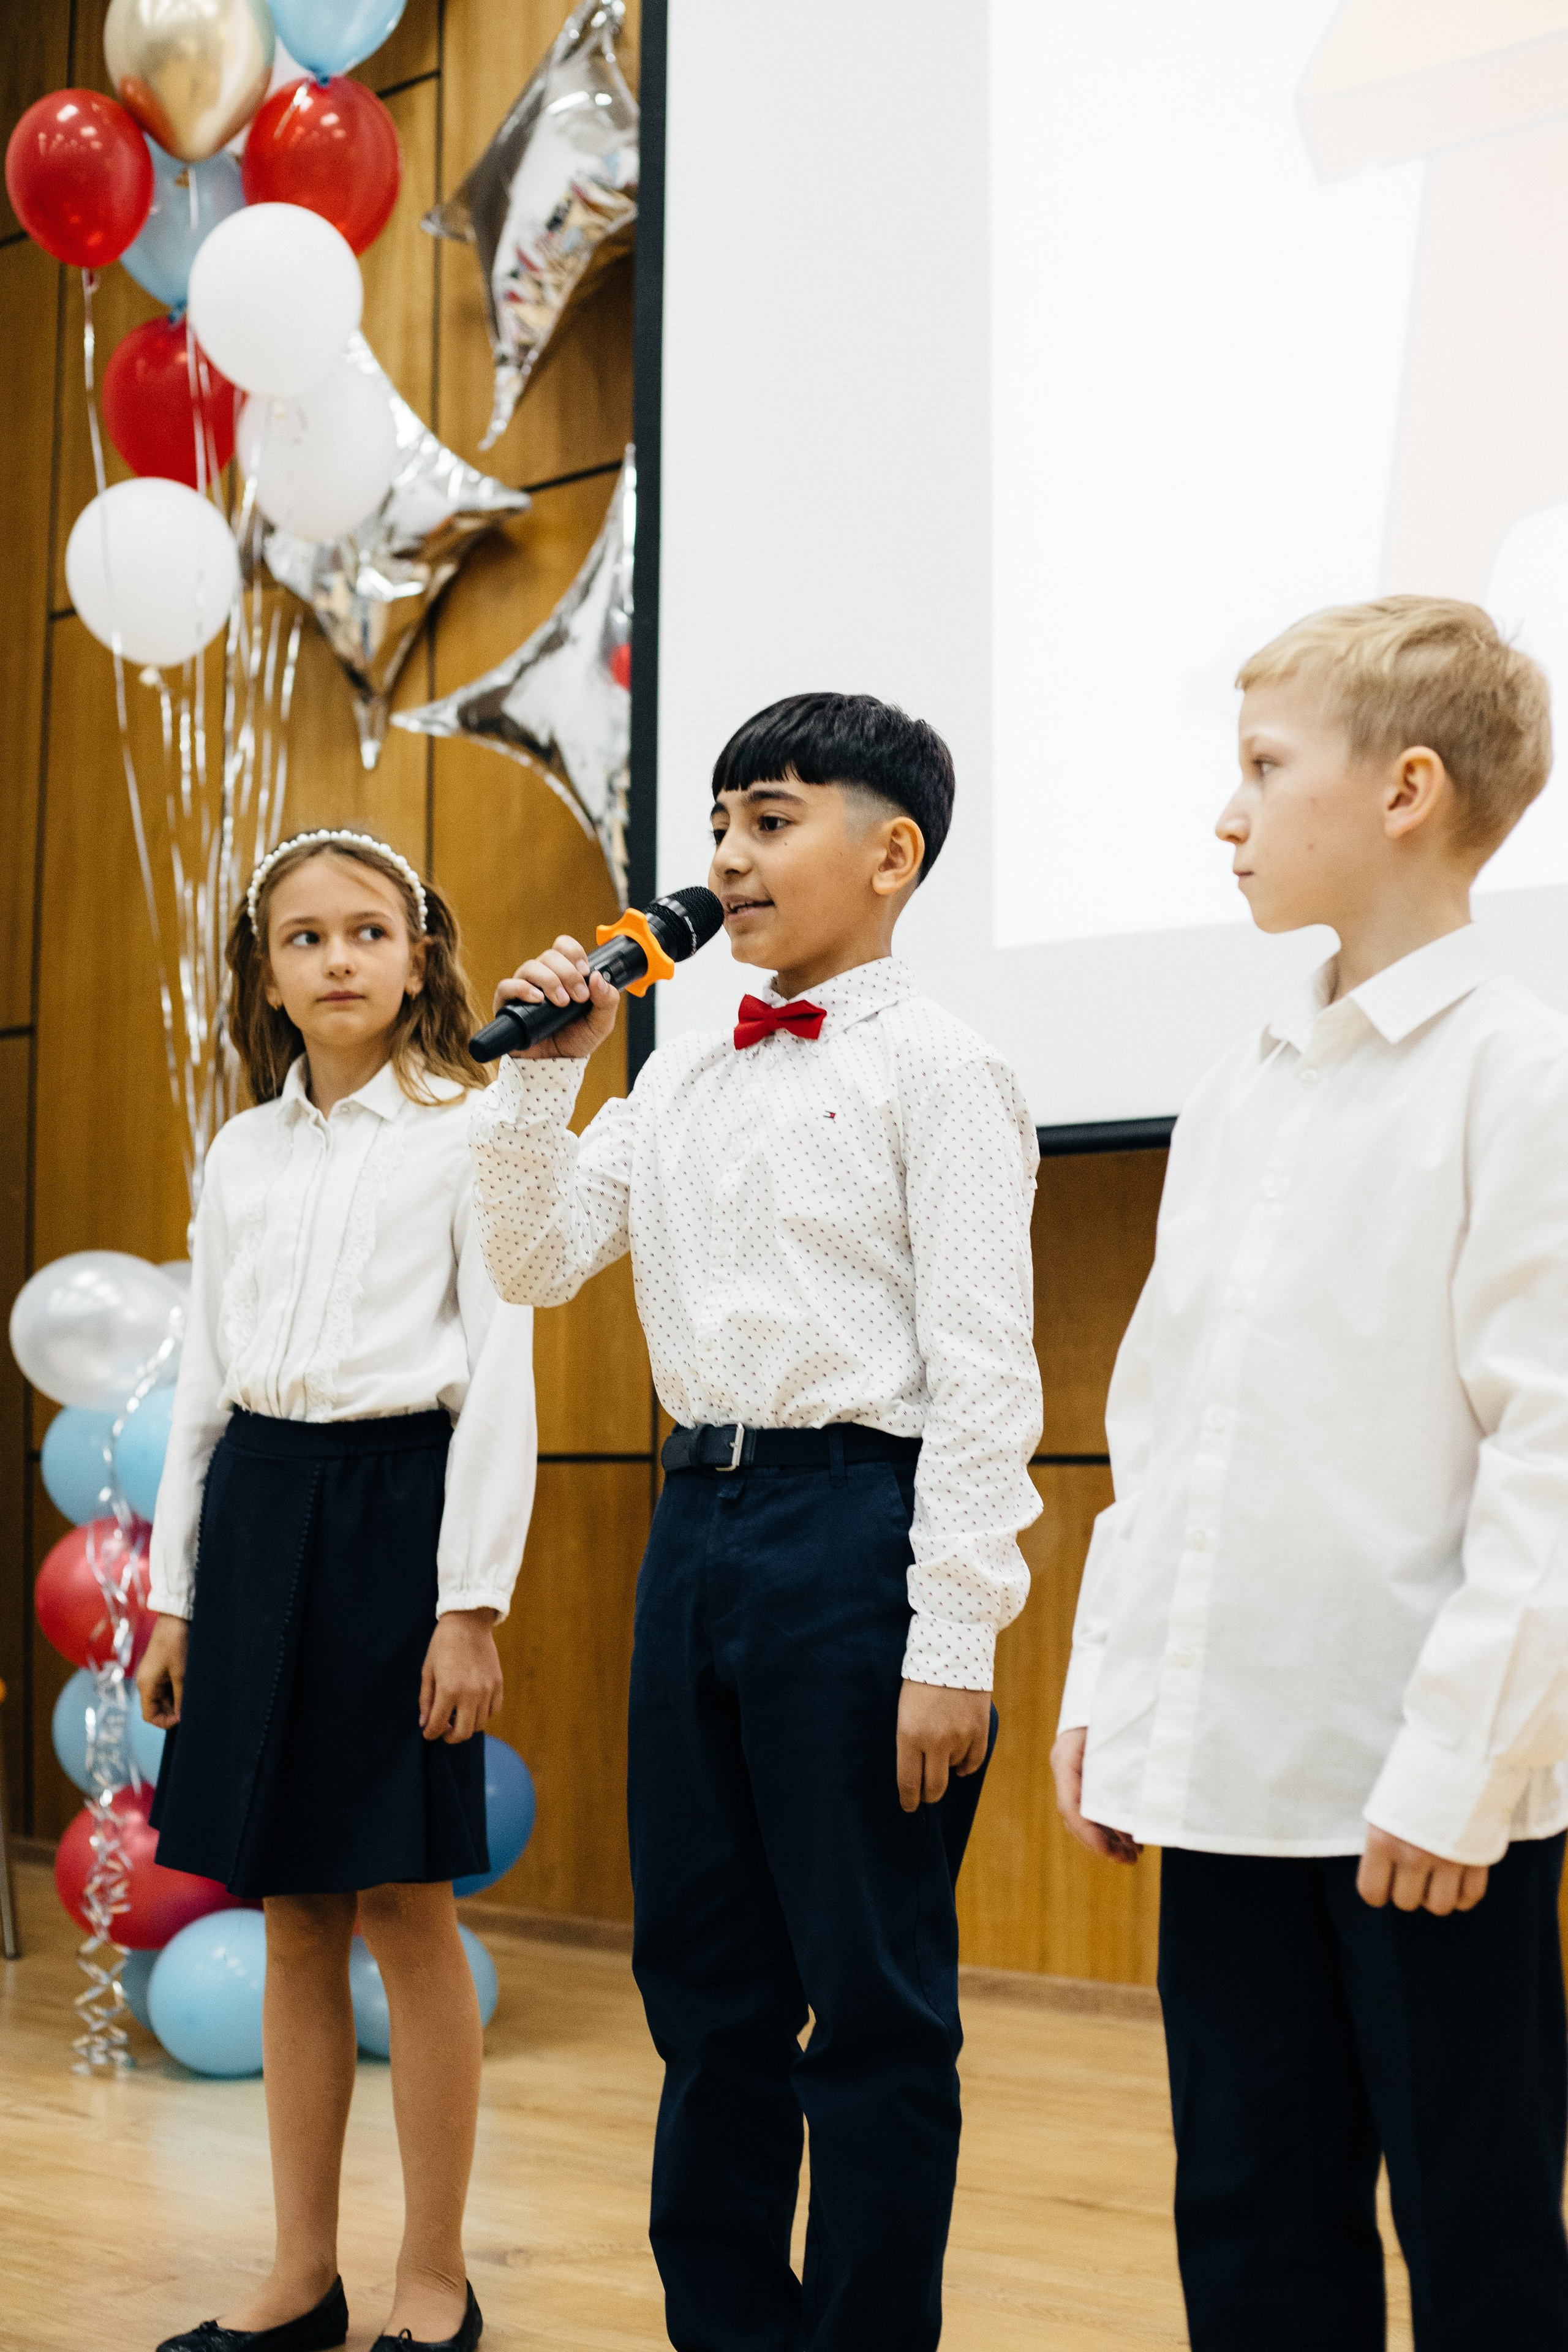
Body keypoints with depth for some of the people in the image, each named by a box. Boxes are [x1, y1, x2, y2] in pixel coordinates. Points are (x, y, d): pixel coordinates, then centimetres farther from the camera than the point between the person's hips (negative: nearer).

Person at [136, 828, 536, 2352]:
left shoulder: (468, 1131, -2)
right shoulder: (242, 1155, 13)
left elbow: (502, 1378, -7)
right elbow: (204, 1382, 15)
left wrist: (474, 1601, -12)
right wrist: (173, 1591, 11)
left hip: (400, 1498, -5)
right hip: (258, 1504, 5)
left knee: (404, 1909, 0)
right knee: (294, 1915, 10)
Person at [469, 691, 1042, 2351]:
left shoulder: (932, 1068, -7)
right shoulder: (680, 1076, 14)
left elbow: (981, 1370, -12)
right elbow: (534, 1264, 14)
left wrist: (955, 1640, -16)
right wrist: (545, 1068, 2)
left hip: (856, 1524, -7)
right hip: (698, 1518, 7)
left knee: (872, 1997, 3)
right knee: (703, 1976, 16)